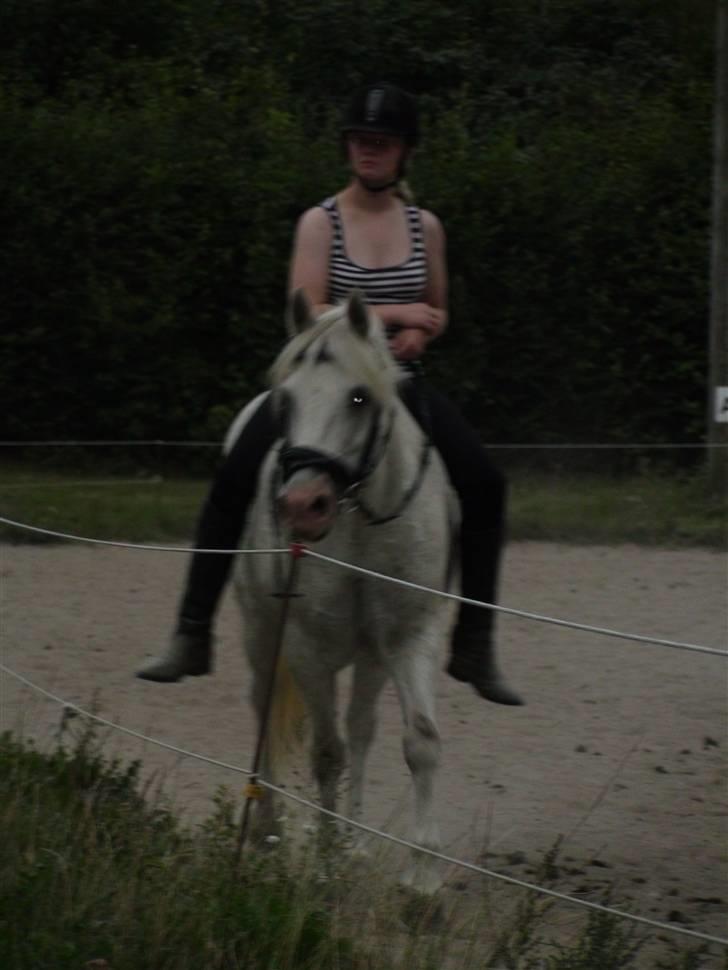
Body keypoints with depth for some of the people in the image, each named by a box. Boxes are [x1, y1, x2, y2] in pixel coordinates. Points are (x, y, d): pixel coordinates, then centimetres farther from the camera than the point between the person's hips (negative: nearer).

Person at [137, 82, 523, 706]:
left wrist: (419, 334, -6)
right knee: (234, 482, -24)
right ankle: (193, 637, -17)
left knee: (483, 484, -14)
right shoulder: (321, 224, -4)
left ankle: (474, 647, -2)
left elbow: (437, 313, 18)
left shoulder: (425, 228, 6)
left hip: (397, 380, 3)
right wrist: (395, 312, -15)